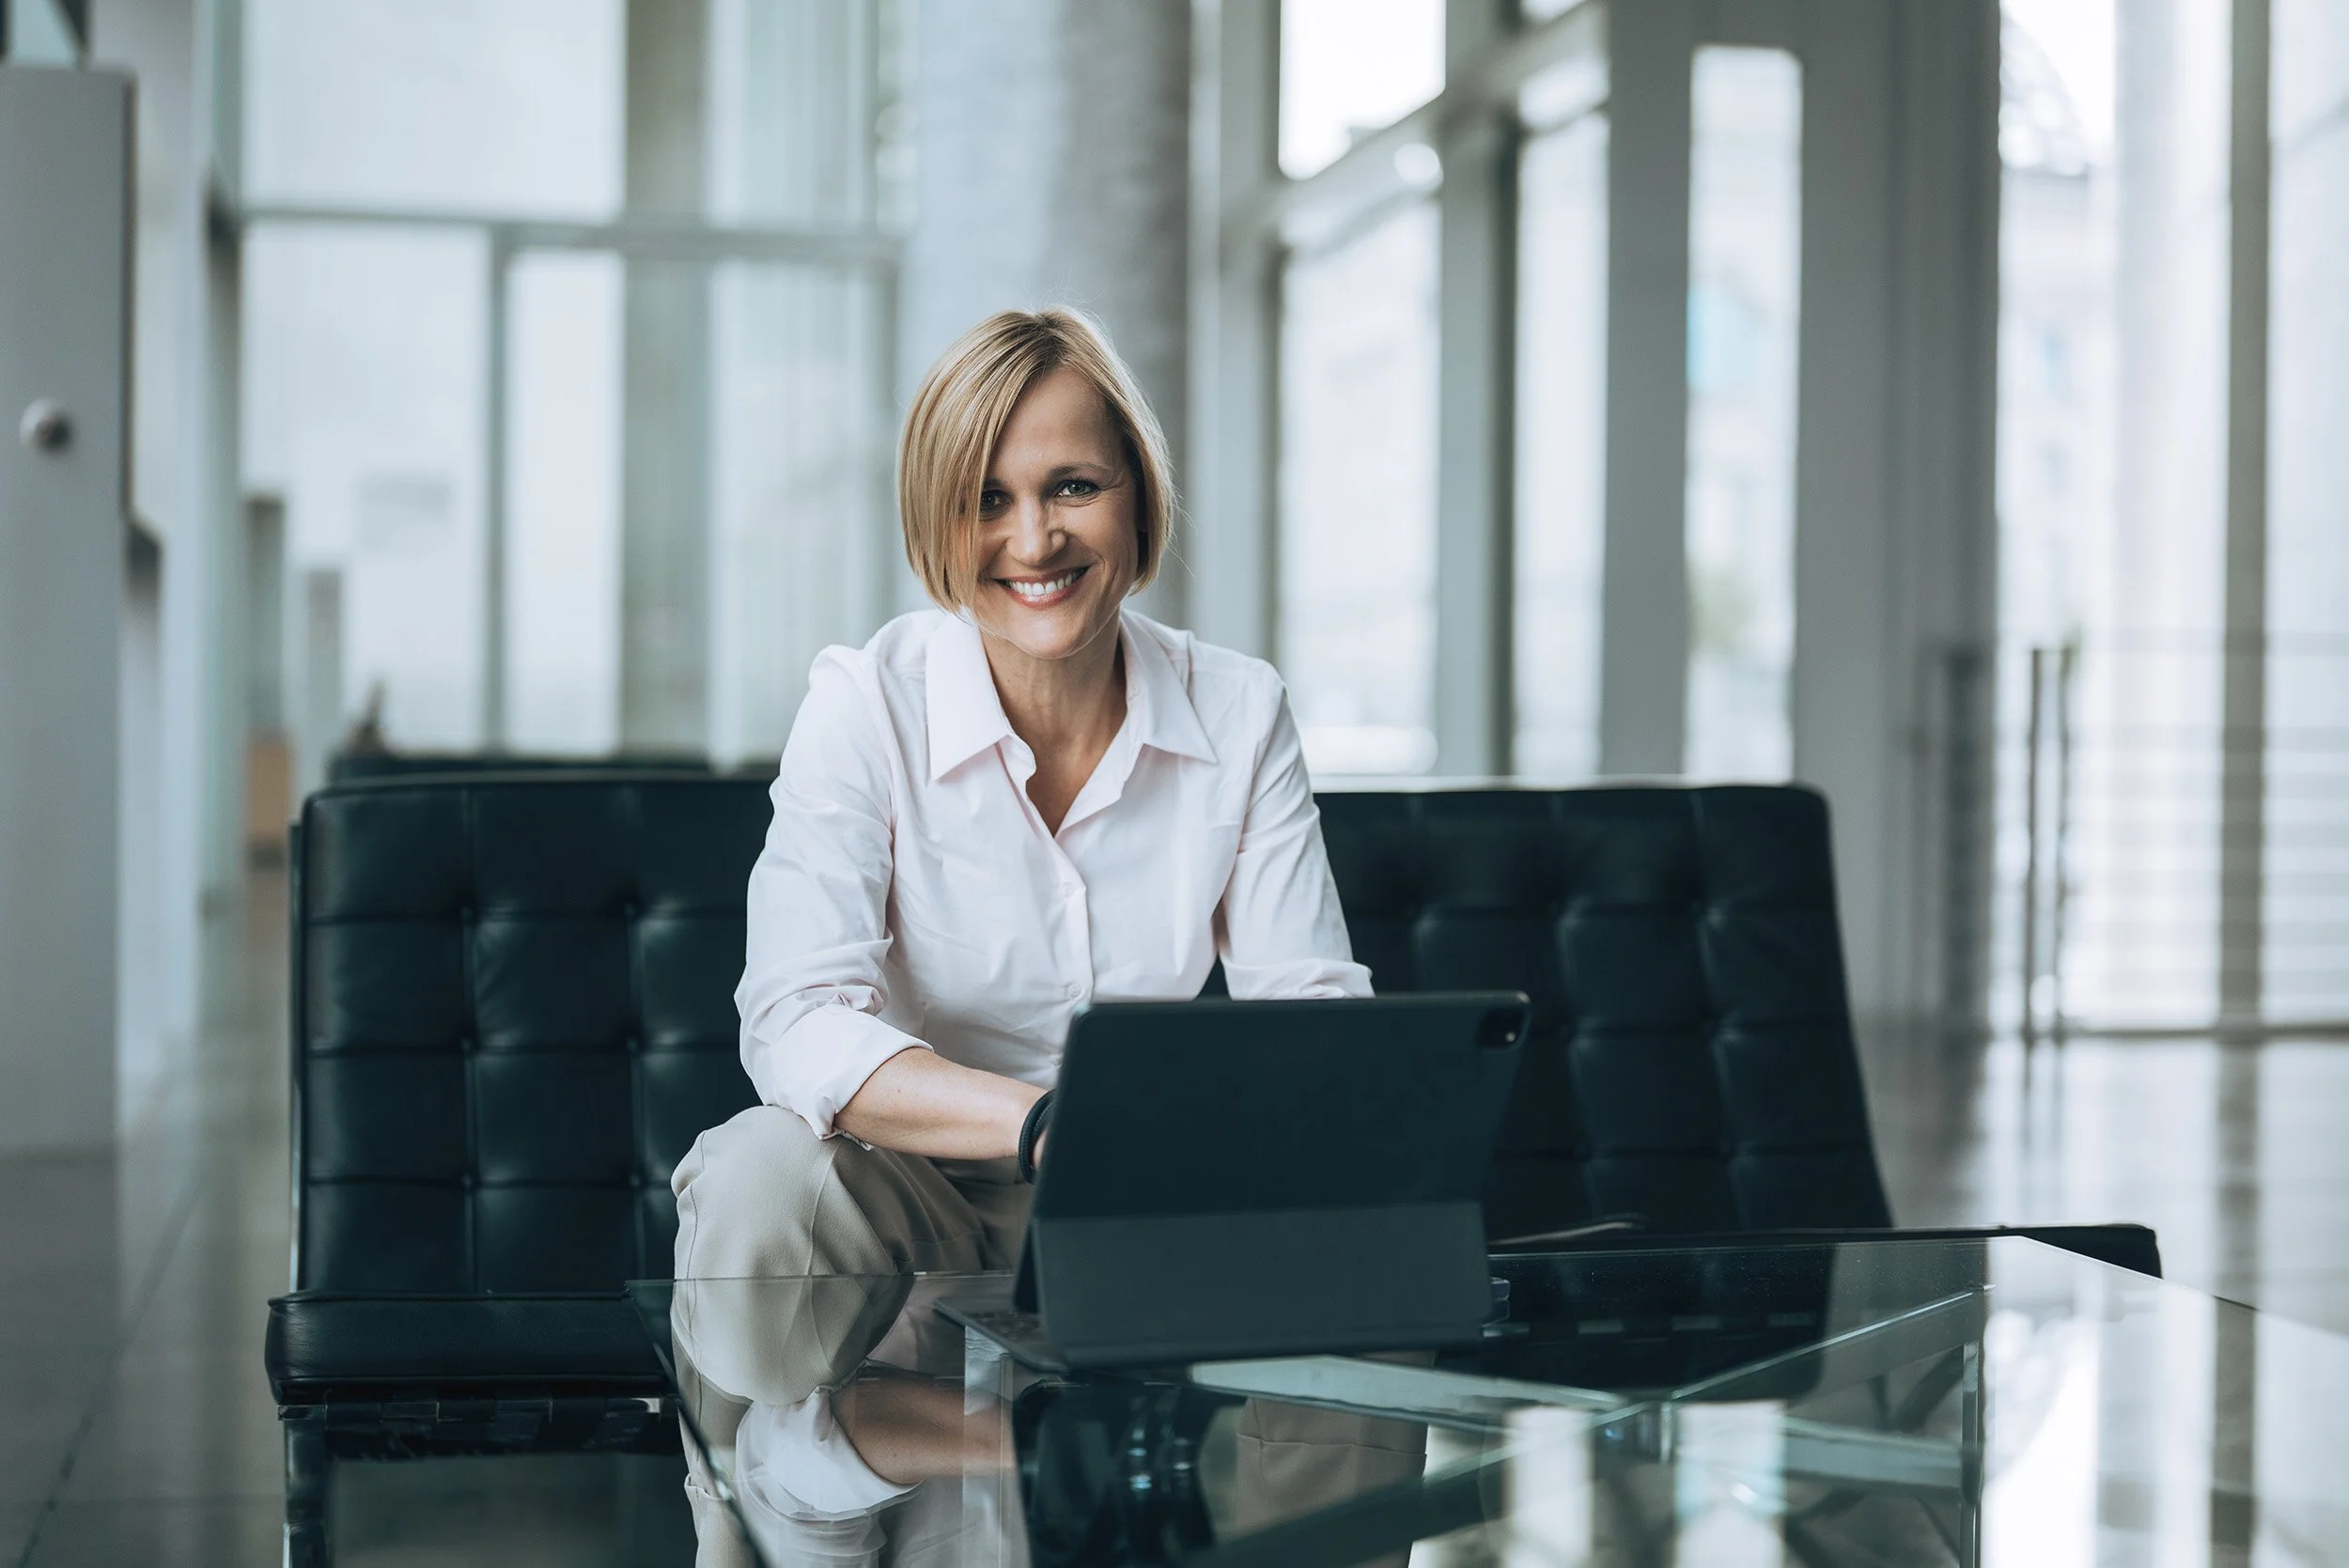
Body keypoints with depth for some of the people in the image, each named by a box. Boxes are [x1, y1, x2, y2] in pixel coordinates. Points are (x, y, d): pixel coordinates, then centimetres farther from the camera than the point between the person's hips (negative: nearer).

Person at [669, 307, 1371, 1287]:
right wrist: (1047, 1123, -42)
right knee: (763, 1170, -35)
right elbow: (798, 1026, -24)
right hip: (917, 1198, -2)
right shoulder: (866, 706, -12)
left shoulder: (1240, 713, -2)